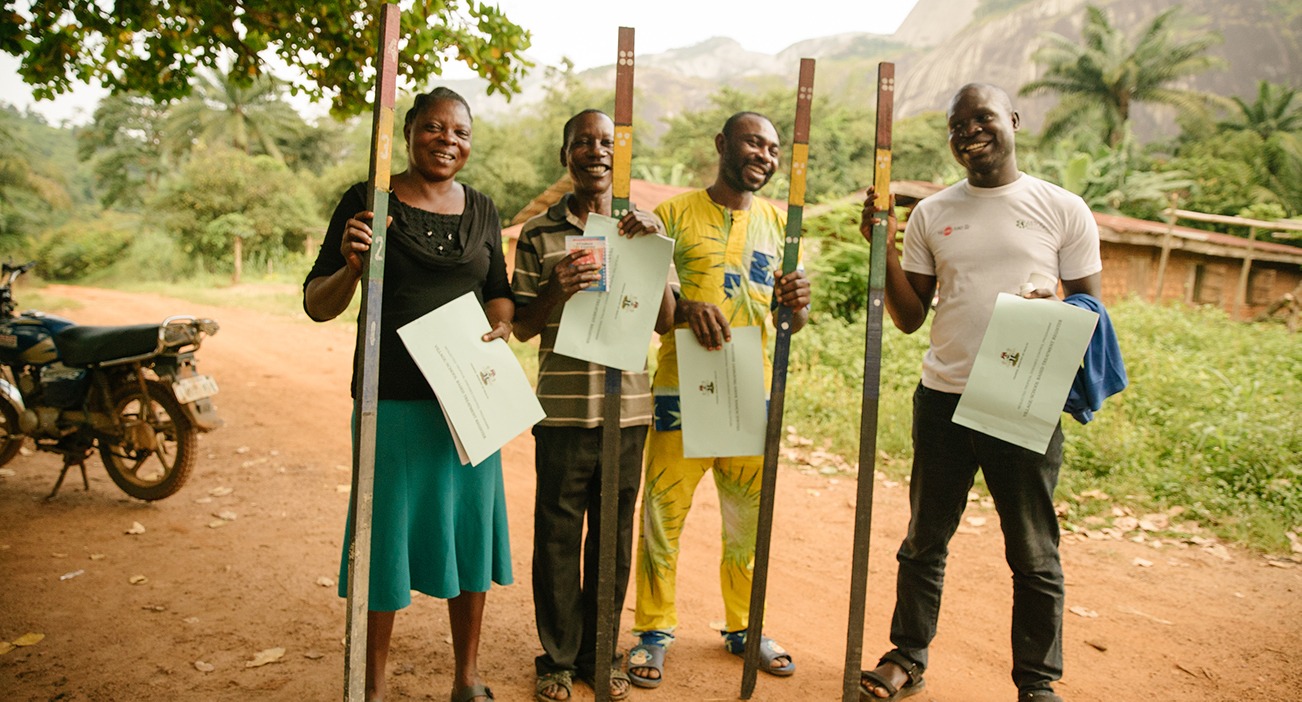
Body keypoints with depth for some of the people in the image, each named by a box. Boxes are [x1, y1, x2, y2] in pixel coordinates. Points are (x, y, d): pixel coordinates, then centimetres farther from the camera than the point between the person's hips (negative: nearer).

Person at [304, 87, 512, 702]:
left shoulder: (481, 211, 10)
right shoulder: (368, 202, -2)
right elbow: (317, 306, -1)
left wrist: (501, 326, -4)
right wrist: (350, 267, -21)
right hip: (393, 398, -3)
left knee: (468, 528, 11)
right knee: (387, 534, 4)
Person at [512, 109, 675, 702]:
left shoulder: (642, 229, 7)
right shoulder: (540, 233, 2)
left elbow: (663, 323, 2)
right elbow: (522, 327, 3)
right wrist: (557, 290, -17)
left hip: (627, 407, 2)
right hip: (563, 408, -2)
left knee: (614, 537, 11)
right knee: (558, 536, 6)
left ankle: (598, 653, 28)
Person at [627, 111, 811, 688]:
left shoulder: (778, 223, 12)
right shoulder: (675, 213, 1)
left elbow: (792, 322, 15)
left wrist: (798, 304, -9)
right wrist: (685, 309, -22)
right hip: (682, 389, -3)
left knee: (749, 521, 12)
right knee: (663, 513, 2)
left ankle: (744, 627, 31)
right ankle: (654, 630, 20)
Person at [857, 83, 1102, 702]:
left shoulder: (1063, 209, 1)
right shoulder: (931, 214, 7)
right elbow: (910, 318, 6)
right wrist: (886, 249, -7)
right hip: (942, 398, 2)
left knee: (1033, 552, 8)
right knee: (925, 538, 13)